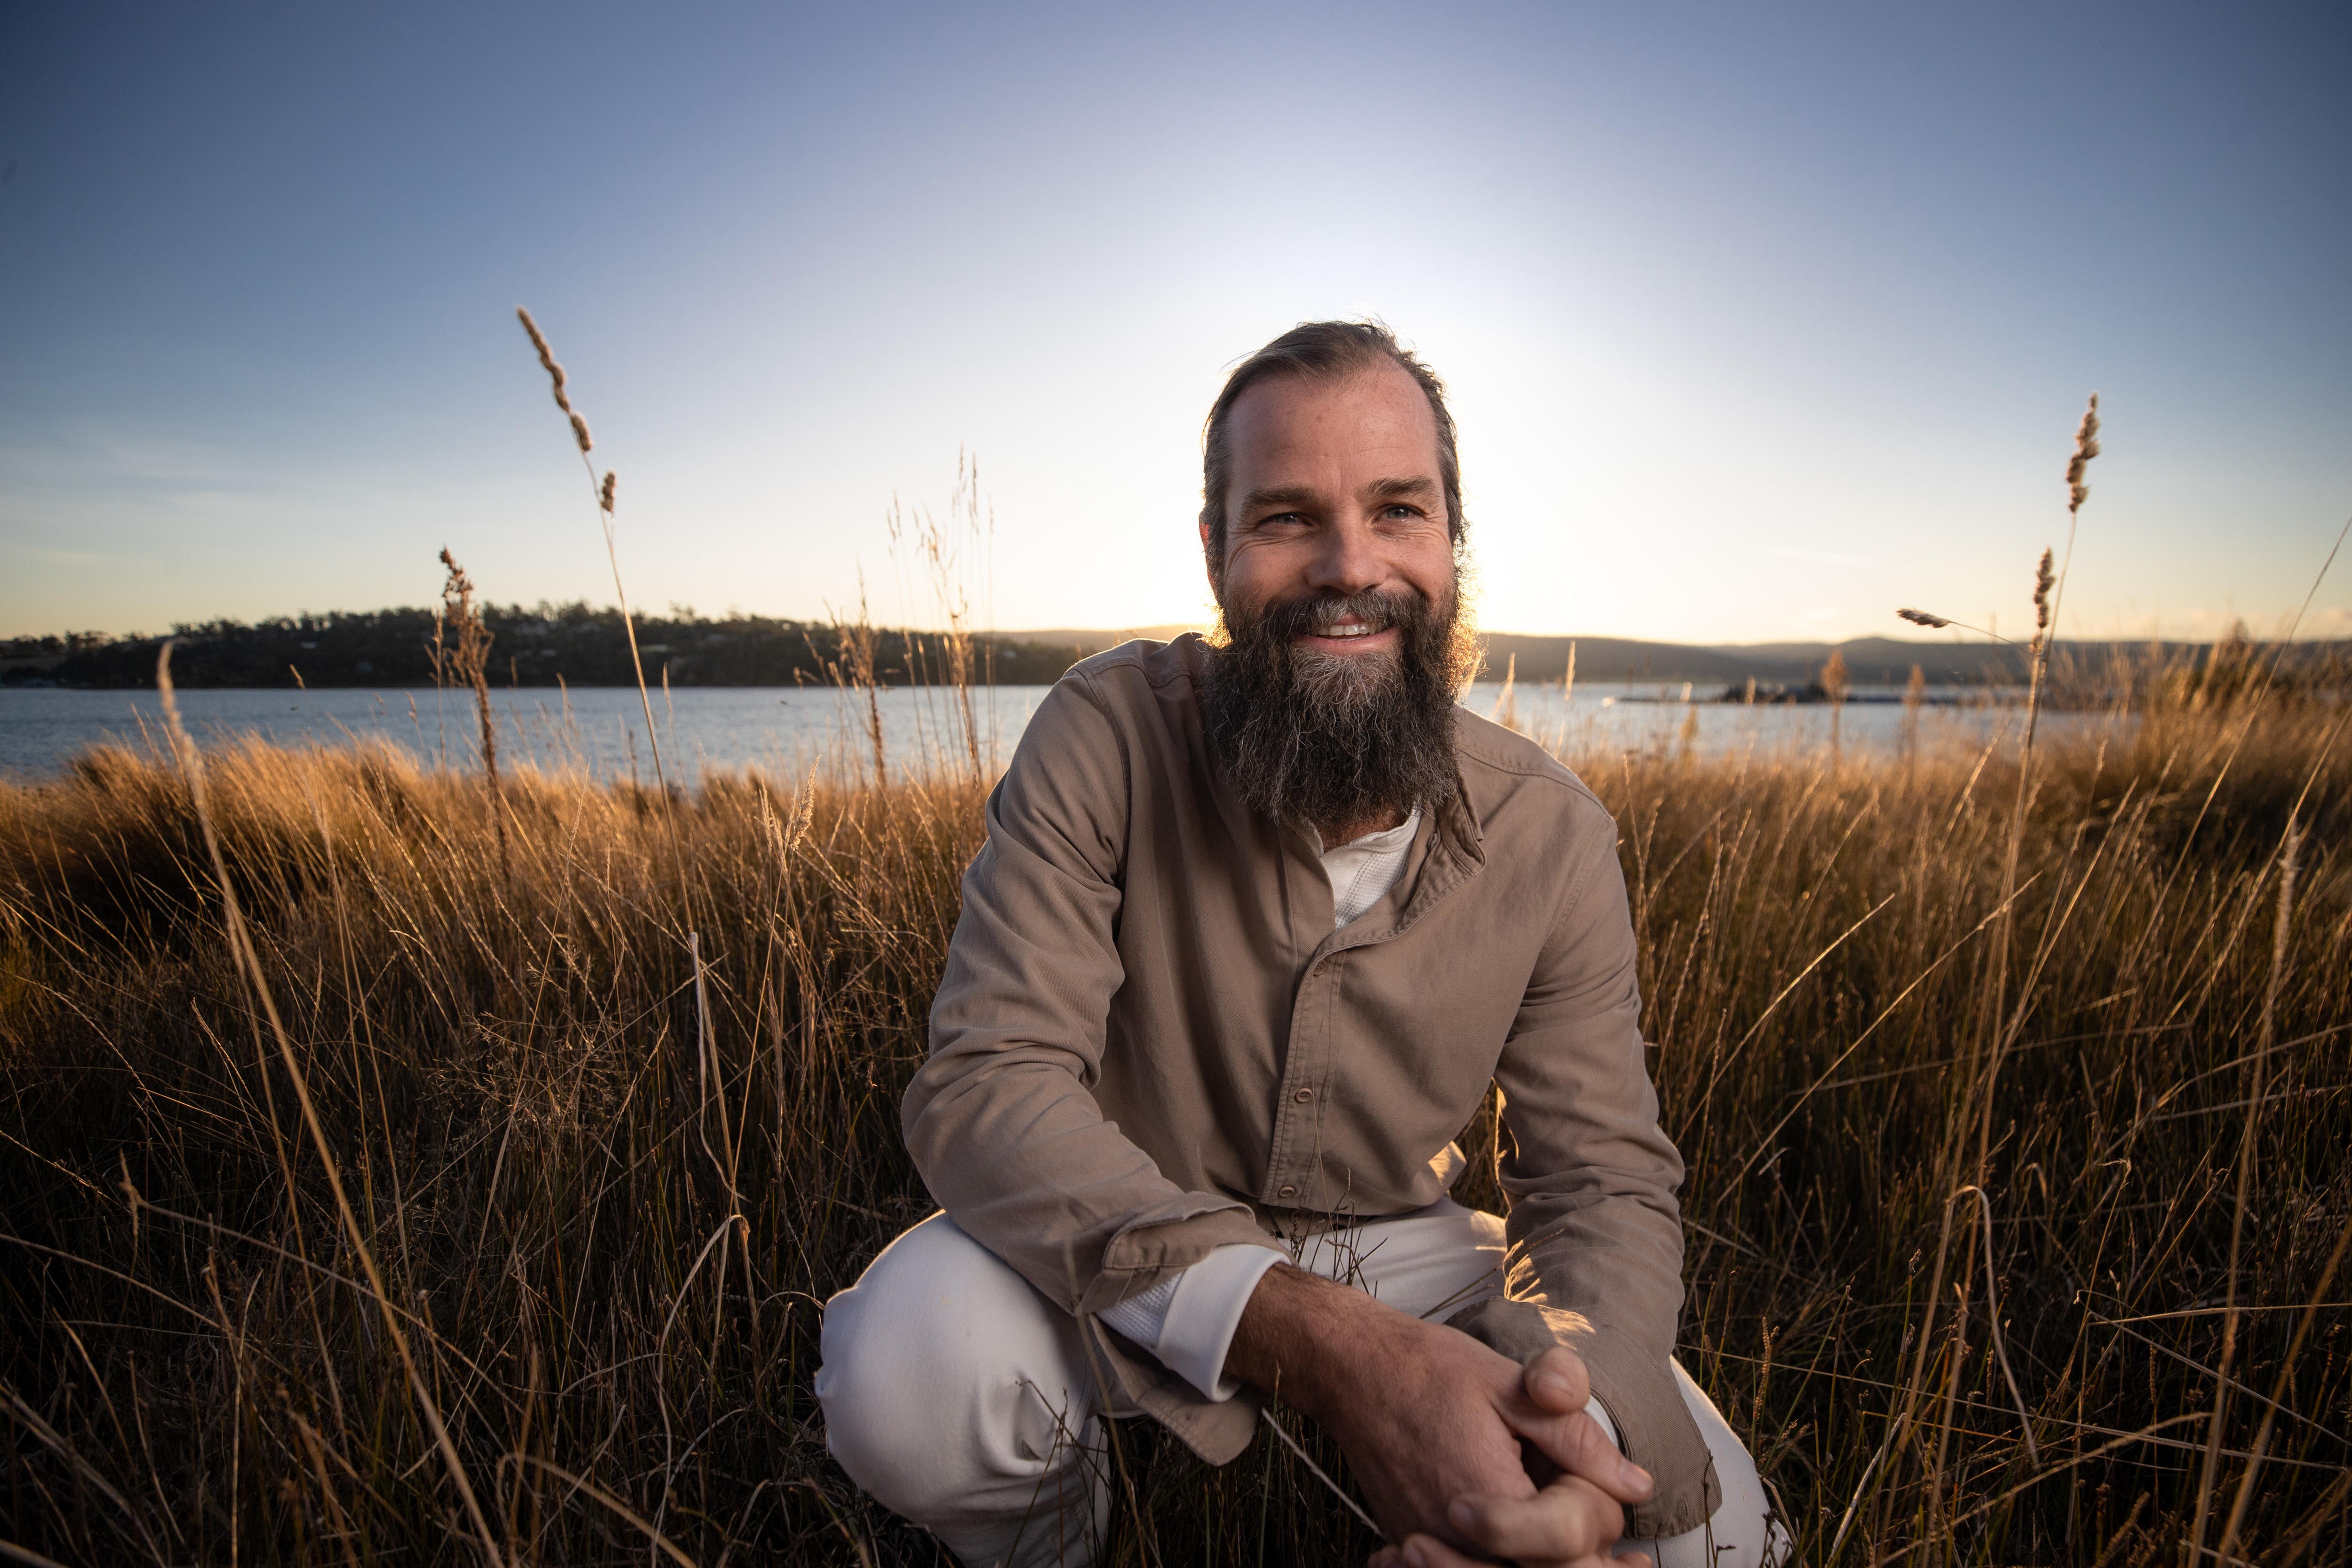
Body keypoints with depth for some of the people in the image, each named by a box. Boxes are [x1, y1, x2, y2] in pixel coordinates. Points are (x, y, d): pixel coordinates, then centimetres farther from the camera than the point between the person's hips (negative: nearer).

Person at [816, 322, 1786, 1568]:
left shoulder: (1551, 835, -13)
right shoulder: (1109, 733, -22)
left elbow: (1606, 1181, -10)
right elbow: (984, 1082, -28)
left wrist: (1558, 1397, -34)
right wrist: (1313, 1339, -40)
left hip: (1396, 1244, 2)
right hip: (1130, 1251, -1)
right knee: (903, 1364, -30)